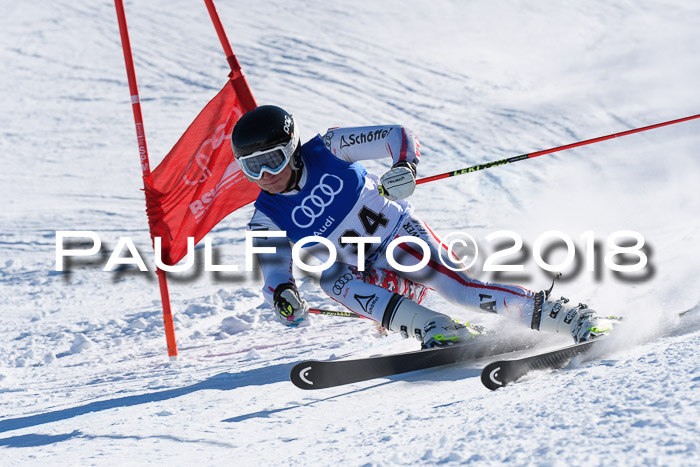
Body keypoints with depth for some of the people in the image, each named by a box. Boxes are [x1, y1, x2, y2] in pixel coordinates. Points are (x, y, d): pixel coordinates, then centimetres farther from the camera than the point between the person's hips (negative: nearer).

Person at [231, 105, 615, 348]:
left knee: (453, 283, -29)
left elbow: (398, 136, -10)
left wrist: (404, 168, -32)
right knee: (331, 279, -30)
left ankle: (573, 318, -29)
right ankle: (434, 331, -38)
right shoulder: (266, 219, -6)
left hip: (401, 232, -3)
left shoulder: (326, 151, -12)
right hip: (370, 273, 3)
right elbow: (275, 272, -12)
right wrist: (283, 298, -36)